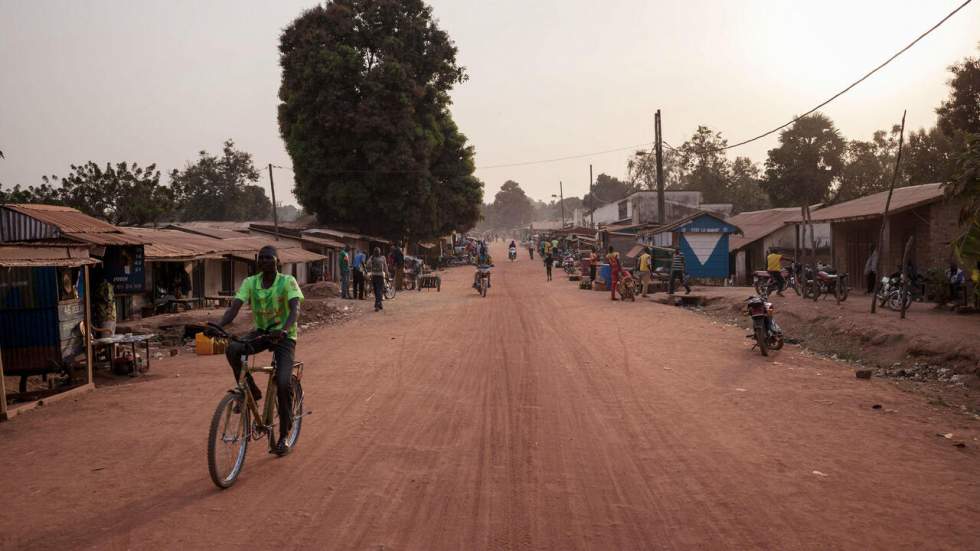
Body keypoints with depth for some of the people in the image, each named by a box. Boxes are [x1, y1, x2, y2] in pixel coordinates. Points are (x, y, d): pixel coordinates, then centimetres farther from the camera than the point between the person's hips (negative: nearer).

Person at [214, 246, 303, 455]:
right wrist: (218, 325, -34)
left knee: (283, 383, -19)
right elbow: (234, 308, -14)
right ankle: (251, 391, -6)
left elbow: (295, 309, -28)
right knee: (232, 349, -29)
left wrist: (284, 329, -48)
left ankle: (283, 436, 0)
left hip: (284, 336, -3)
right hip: (260, 332, 4)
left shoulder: (288, 281, -14)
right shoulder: (250, 282, -4)